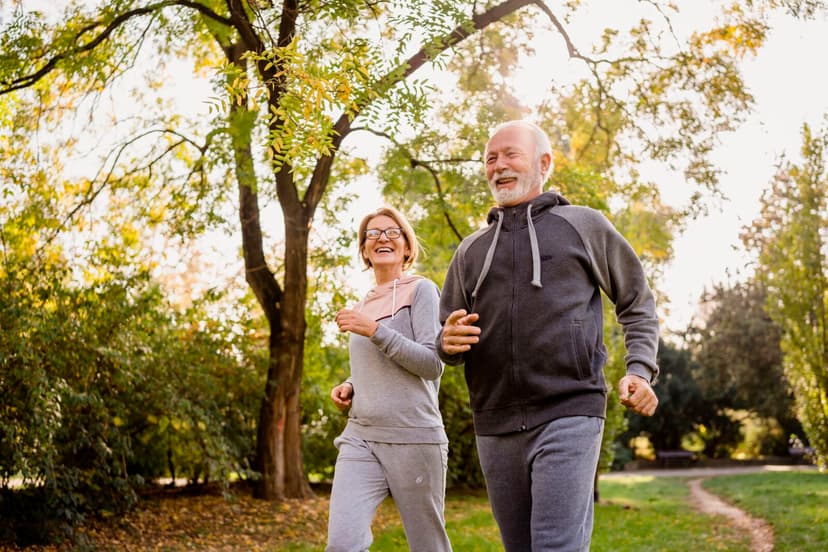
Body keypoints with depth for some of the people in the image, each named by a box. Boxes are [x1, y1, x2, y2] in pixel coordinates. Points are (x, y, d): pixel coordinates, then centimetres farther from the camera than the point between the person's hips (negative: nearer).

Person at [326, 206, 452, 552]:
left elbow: (433, 364, -10)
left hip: (413, 436, -5)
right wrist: (349, 387, 9)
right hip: (360, 436, 5)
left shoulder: (421, 290, 0)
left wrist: (375, 330, -16)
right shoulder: (364, 305, 19)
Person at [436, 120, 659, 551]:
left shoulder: (584, 226, 8)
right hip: (495, 426, 5)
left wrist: (640, 369, -2)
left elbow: (637, 302, 14)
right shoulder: (471, 250, 17)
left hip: (568, 415, -4)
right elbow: (446, 344, 19)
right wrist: (449, 343, -5)